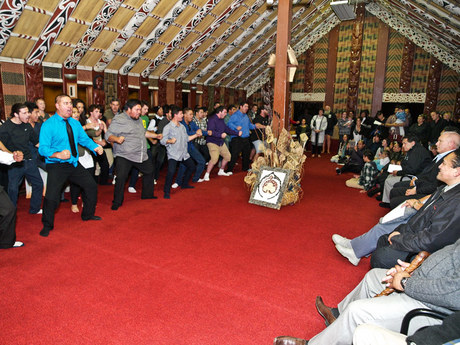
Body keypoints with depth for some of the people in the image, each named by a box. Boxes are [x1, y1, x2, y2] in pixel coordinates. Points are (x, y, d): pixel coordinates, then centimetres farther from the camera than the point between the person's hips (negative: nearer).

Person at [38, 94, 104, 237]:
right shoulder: (48, 125, -11)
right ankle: (47, 226, 13)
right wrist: (58, 154, -35)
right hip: (57, 166, -6)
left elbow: (84, 139, 12)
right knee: (51, 197, -13)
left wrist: (96, 147, -7)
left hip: (74, 164, 6)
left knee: (92, 186, 11)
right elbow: (43, 148, -16)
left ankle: (88, 214, 34)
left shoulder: (75, 123, 9)